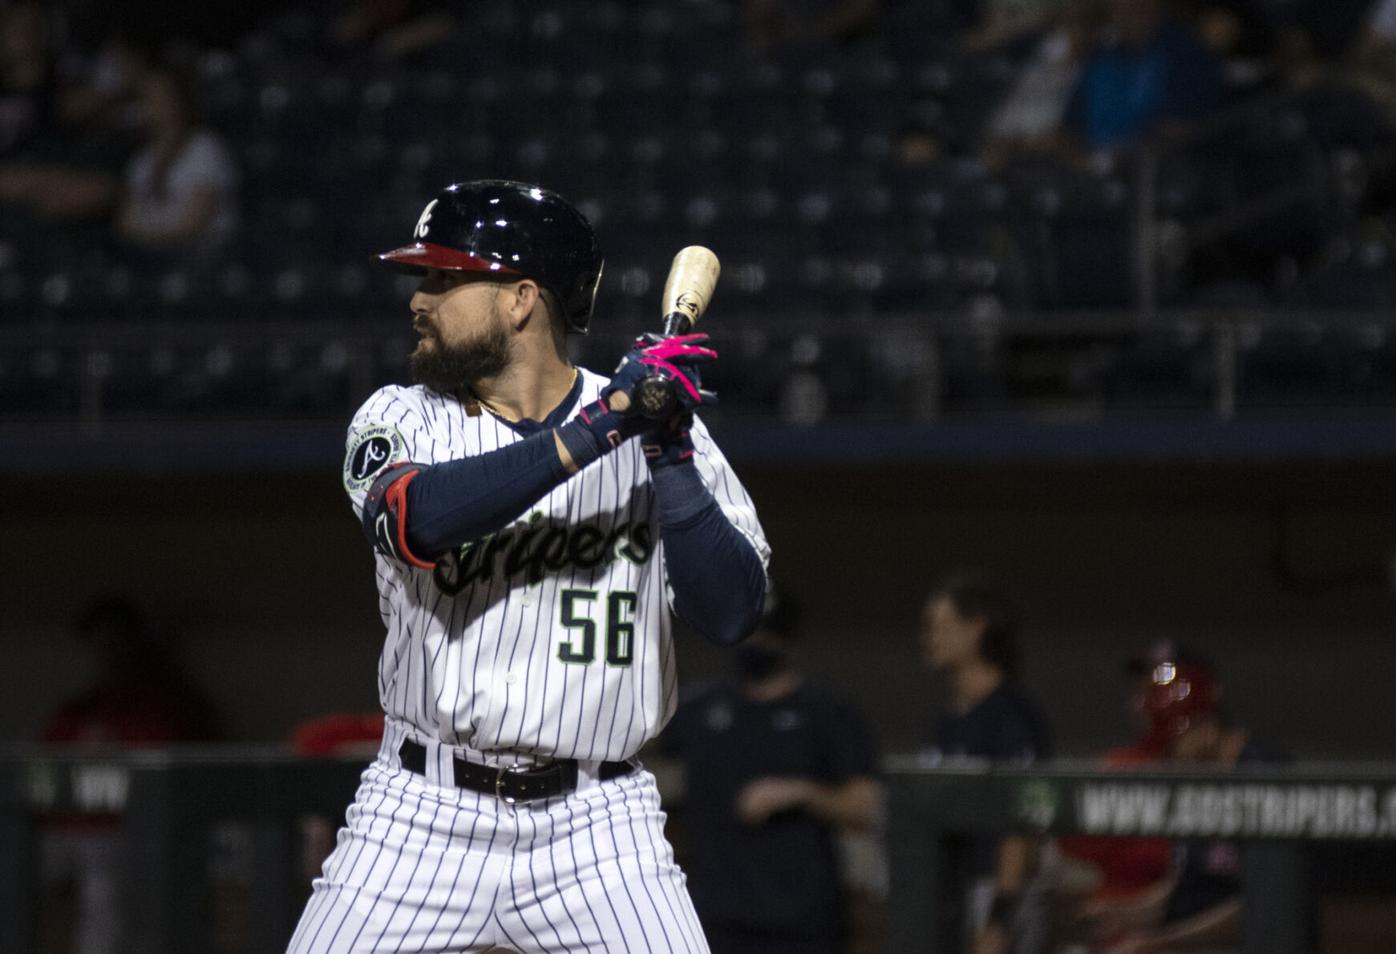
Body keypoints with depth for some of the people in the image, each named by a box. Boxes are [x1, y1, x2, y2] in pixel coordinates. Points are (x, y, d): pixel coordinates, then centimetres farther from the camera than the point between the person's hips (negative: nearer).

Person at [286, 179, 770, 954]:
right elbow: (419, 518, -20)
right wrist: (596, 431, -21)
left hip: (596, 830, -1)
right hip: (424, 814, 1)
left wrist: (669, 458, -17)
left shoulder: (659, 430, 2)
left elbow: (732, 614, -6)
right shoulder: (398, 421, 3)